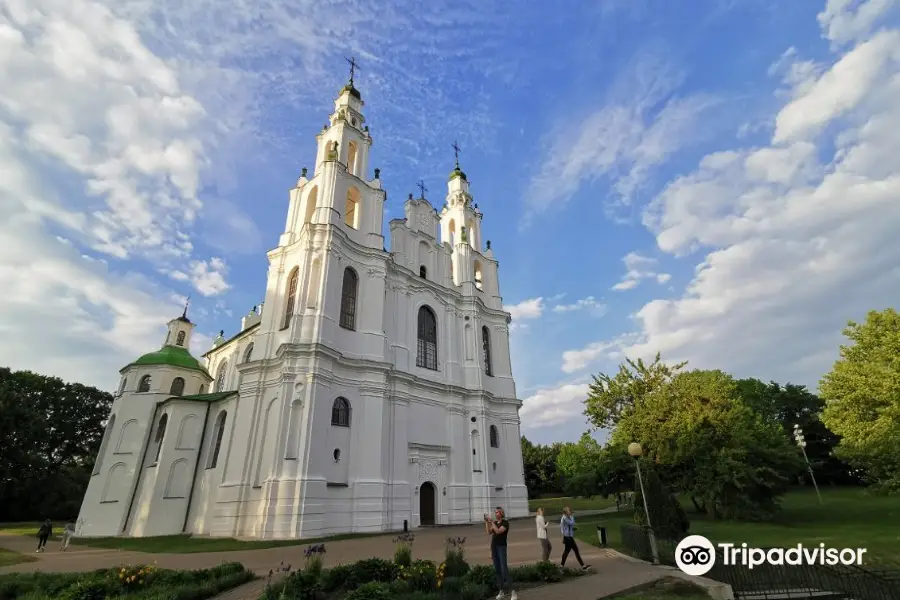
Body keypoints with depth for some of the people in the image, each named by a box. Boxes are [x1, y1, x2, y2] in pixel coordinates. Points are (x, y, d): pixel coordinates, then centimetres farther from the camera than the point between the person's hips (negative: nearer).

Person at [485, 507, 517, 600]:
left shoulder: (505, 522, -8)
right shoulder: (495, 522, 12)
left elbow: (498, 531, -22)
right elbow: (489, 532, -2)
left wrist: (492, 522, -22)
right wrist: (486, 522, -11)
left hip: (501, 547, -7)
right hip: (494, 547, 7)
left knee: (504, 569, -12)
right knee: (497, 569, 9)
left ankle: (512, 591, -10)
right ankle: (502, 591, 17)